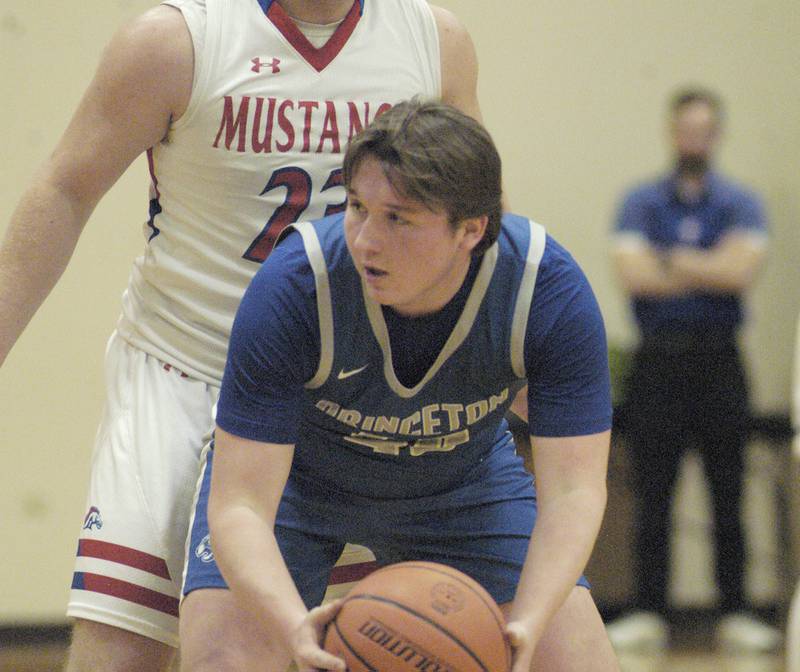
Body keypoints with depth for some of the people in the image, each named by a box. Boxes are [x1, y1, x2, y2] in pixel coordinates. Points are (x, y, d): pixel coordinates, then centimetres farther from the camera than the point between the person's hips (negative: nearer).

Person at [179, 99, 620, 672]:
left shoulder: (551, 291, -31)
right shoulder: (292, 286, -35)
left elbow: (572, 489, -28)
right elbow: (239, 503, -35)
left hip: (464, 475, 2)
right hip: (293, 474, -2)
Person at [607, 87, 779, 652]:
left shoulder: (741, 204, 7)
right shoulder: (641, 203, 7)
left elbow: (743, 267, -12)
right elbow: (633, 273, -9)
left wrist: (672, 261, -7)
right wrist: (711, 271, -7)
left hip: (718, 362, 0)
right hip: (658, 362, 0)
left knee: (728, 497, 1)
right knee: (653, 497, 0)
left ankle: (735, 614, 5)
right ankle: (649, 613, 4)